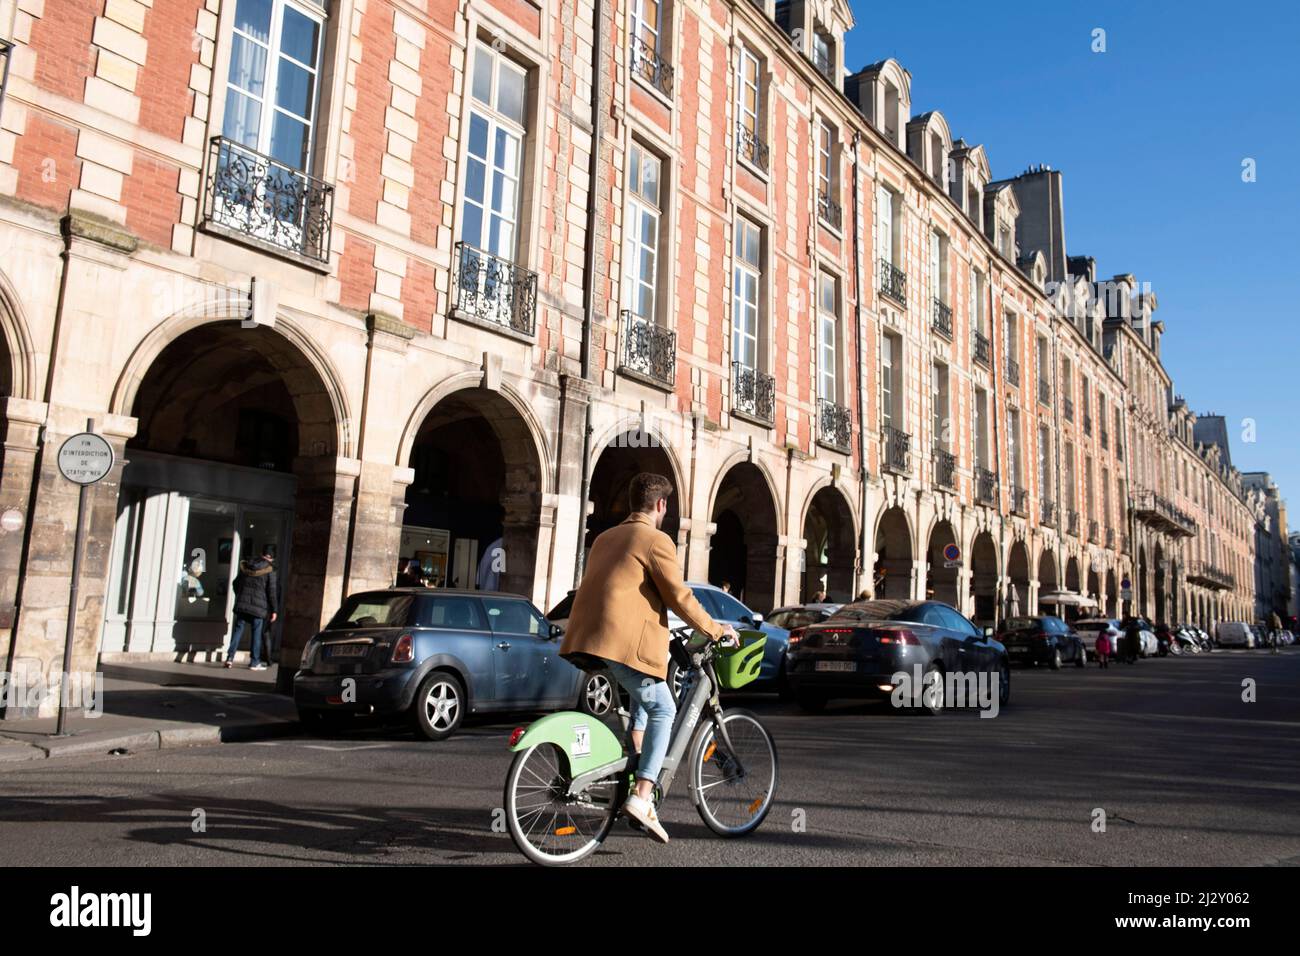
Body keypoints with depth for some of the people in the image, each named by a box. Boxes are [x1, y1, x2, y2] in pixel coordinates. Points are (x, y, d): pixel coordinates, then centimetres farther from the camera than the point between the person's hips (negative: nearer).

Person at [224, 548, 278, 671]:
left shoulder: (245, 567, 10)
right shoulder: (270, 570, -4)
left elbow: (236, 583, 18)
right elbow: (272, 592, -6)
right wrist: (274, 610, -1)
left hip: (241, 605, 4)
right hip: (258, 607, -4)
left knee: (238, 630, 8)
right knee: (257, 633, 3)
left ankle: (230, 657, -1)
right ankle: (254, 662, 5)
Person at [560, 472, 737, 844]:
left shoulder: (605, 538, 23)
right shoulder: (656, 540, -3)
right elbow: (679, 597, -7)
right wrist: (715, 629, 5)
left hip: (588, 640, 8)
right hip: (626, 642, -8)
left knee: (645, 697, 27)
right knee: (662, 711, 1)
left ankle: (634, 766, 19)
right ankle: (642, 796, -11)